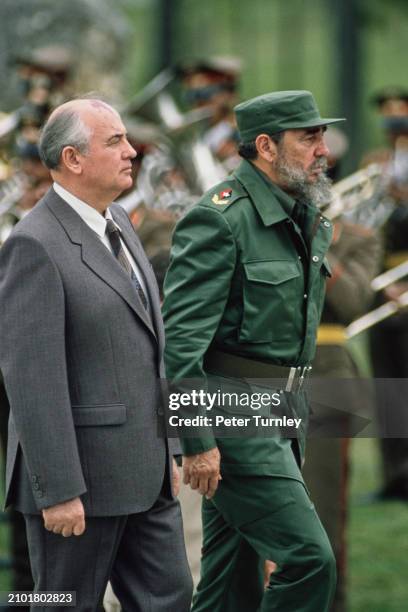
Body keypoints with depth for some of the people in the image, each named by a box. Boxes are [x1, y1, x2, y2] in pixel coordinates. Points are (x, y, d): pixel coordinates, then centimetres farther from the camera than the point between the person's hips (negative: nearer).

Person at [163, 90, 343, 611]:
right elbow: (181, 336, -20)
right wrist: (198, 442, -22)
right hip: (233, 415, -9)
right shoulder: (220, 219, -16)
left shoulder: (308, 221, 13)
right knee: (309, 558, -13)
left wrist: (298, 416, 21)